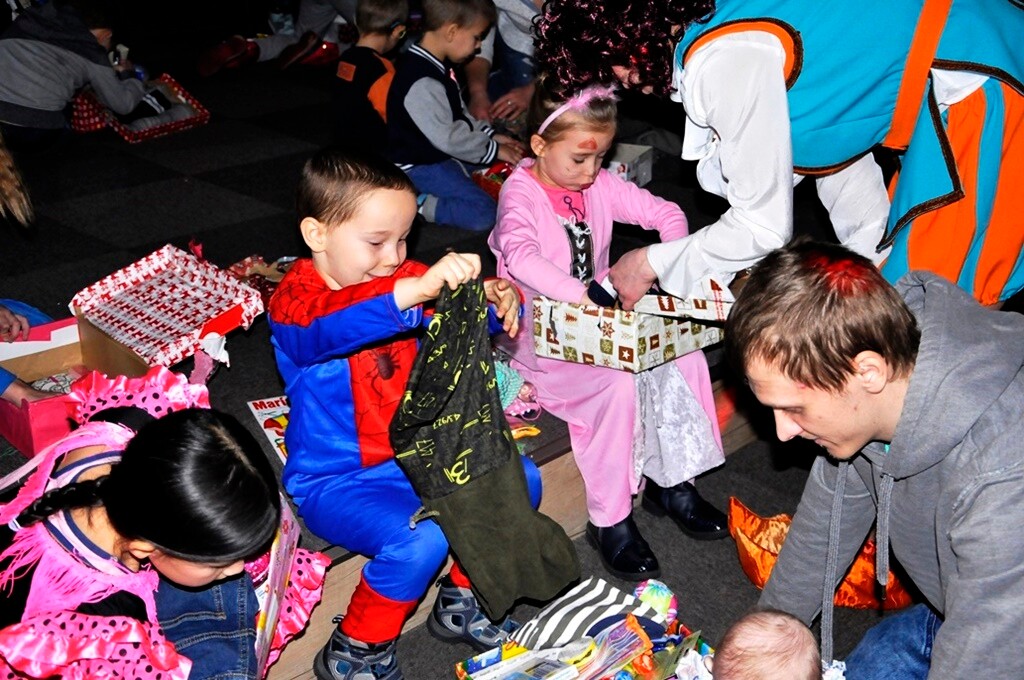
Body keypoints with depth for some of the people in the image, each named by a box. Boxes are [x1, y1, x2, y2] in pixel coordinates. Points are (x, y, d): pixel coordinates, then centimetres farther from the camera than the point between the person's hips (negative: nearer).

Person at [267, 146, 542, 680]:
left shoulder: (405, 280, 3)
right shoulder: (293, 301, -19)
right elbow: (328, 328, -43)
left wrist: (497, 301, -21)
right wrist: (417, 290, -57)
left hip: (414, 455, 7)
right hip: (334, 480, -7)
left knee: (519, 480, -1)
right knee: (420, 538, -30)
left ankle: (460, 602, 16)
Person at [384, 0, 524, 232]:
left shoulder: (439, 65, 6)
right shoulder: (422, 83, -27)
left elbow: (459, 114, 17)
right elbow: (447, 137, -26)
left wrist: (490, 136, 7)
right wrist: (493, 150, -15)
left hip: (443, 154, 11)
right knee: (484, 215, -22)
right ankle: (419, 205, -11)